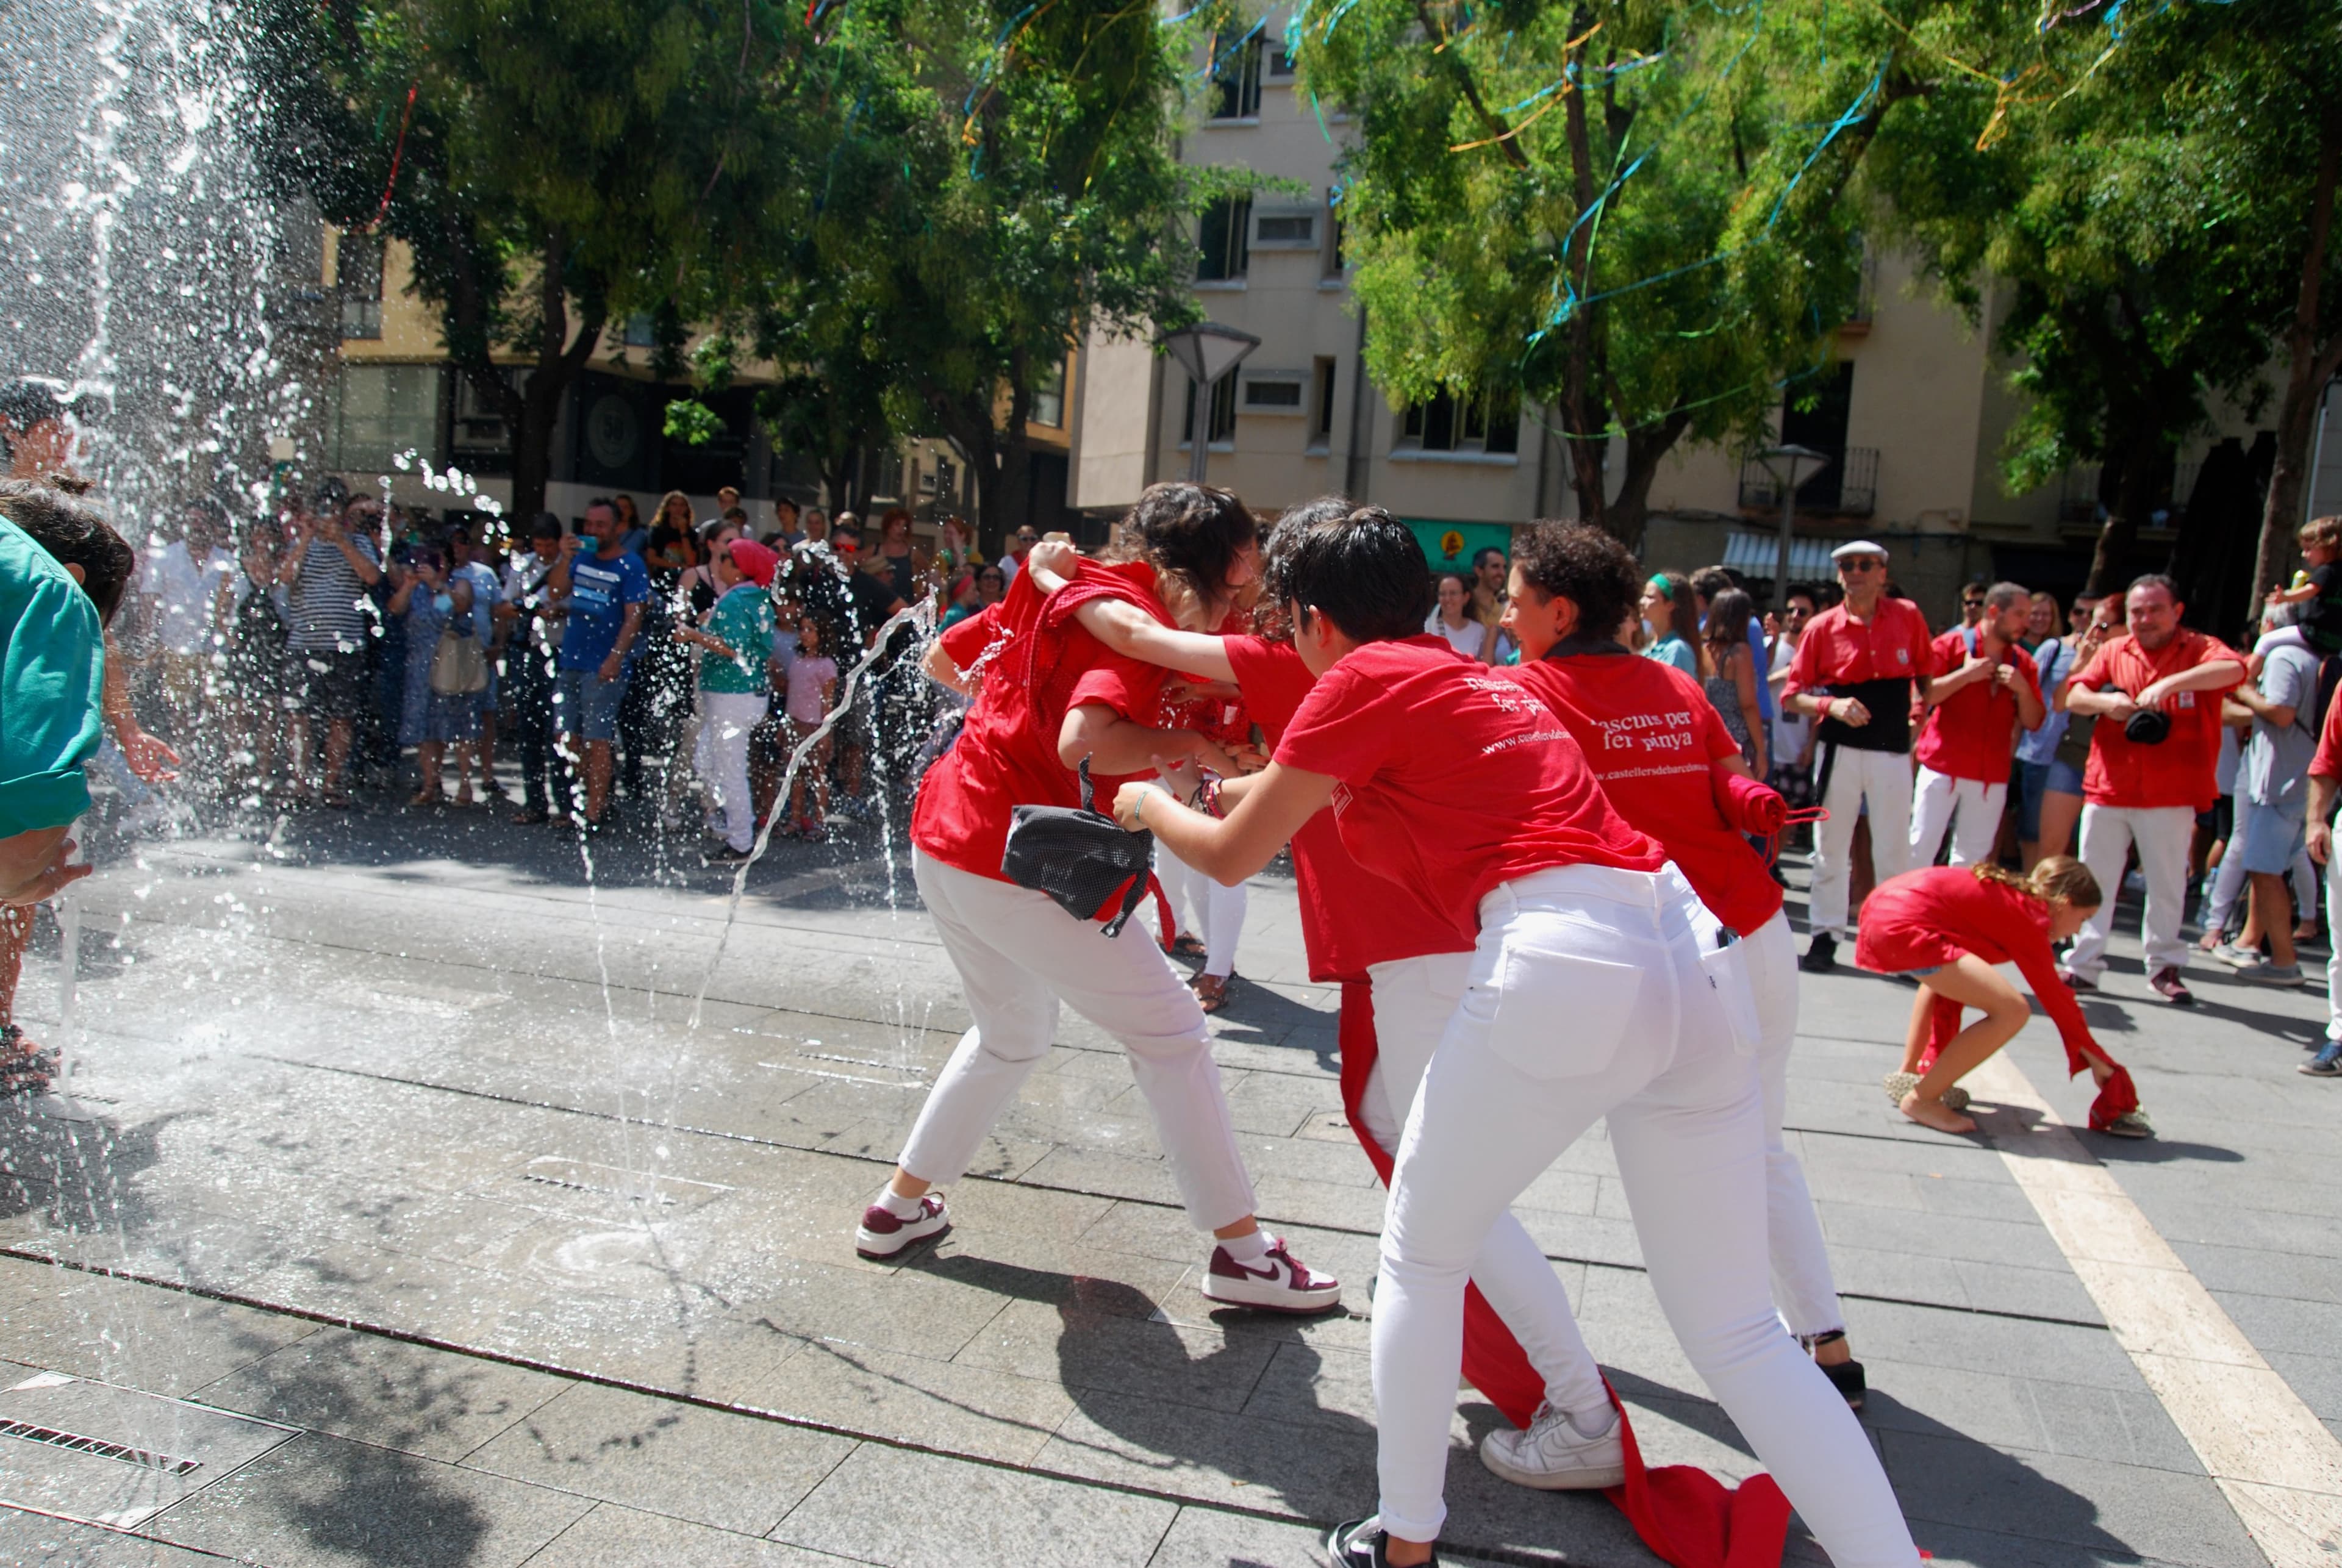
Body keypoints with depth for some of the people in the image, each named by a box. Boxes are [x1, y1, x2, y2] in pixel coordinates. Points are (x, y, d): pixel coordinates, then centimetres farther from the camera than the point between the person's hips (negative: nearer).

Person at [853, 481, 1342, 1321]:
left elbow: (941, 657, 24)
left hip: (940, 838, 9)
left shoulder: (1058, 586, 13)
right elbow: (1085, 743, -29)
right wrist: (1189, 743, -14)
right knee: (1169, 1031, 2)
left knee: (1009, 1035, 28)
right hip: (1017, 864, -9)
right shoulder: (1136, 615, -13)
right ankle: (1240, 1251, 8)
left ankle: (900, 1203, 37)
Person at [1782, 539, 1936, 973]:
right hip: (1840, 750, 0)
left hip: (1892, 753, 0)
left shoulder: (1908, 617, 1)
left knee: (1894, 851, 4)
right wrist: (1831, 705, -20)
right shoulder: (1822, 627, -2)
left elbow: (1925, 673, 13)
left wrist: (1921, 709, -2)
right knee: (1830, 847, 6)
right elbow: (1792, 696, -2)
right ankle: (1825, 936, 15)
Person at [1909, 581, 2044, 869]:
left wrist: (2023, 688, -7)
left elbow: (2033, 722, 9)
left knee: (1973, 855, 6)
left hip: (1992, 775, 4)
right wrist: (1965, 675, -14)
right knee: (1922, 846, -4)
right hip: (1943, 766, -4)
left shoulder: (2023, 663, 10)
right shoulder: (1951, 645, -1)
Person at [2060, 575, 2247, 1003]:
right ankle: (2084, 965, 12)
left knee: (2167, 886, 7)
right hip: (2107, 789, 3)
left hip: (2169, 795, -3)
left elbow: (2234, 669, -22)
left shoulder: (2199, 649, -1)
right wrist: (2105, 701, -17)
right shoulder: (2114, 652, 10)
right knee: (2093, 882, 5)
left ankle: (2165, 967, 20)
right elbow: (2074, 696, 5)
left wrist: (2170, 683, -35)